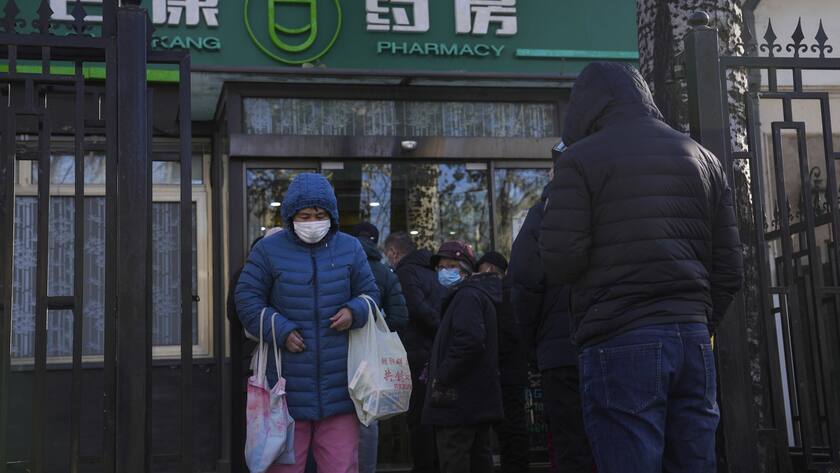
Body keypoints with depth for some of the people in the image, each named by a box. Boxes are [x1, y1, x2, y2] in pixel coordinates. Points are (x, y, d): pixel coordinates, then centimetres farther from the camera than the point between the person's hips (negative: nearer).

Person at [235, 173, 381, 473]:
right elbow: (247, 299, -1)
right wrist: (281, 331, -12)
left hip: (338, 388, 2)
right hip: (287, 389, -1)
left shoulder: (349, 249, 6)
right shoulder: (269, 251, -1)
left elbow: (370, 293, 13)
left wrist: (354, 312, -9)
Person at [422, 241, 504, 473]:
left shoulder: (467, 295, -12)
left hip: (458, 401, -11)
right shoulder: (479, 293, 21)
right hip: (479, 399, 11)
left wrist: (441, 378, -20)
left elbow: (470, 341, -26)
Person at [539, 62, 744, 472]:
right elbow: (729, 271, 12)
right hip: (694, 341, 6)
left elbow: (560, 263, -8)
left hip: (621, 346, -5)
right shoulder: (703, 159, 15)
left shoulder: (581, 157, -1)